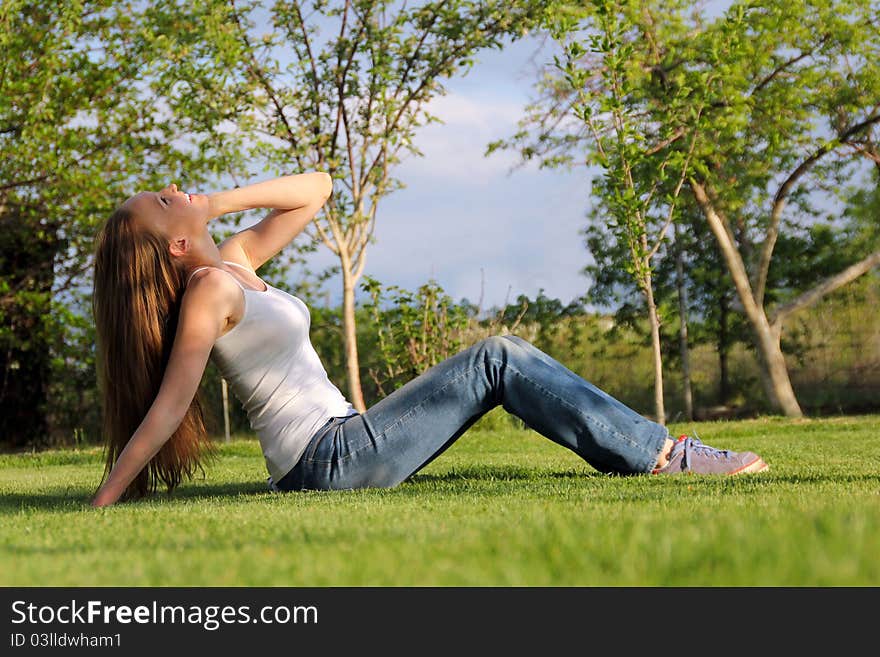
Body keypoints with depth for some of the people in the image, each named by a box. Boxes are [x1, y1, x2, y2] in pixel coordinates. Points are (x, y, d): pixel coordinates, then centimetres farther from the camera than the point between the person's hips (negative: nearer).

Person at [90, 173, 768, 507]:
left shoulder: (235, 259, 11)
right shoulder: (209, 291, -16)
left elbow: (317, 189, 16)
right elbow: (167, 406, -19)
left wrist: (220, 202, 6)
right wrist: (101, 508, -23)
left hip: (330, 453, 10)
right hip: (328, 458, -10)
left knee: (500, 359, 9)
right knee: (498, 360, -8)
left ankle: (652, 448, 7)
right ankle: (663, 455, -3)